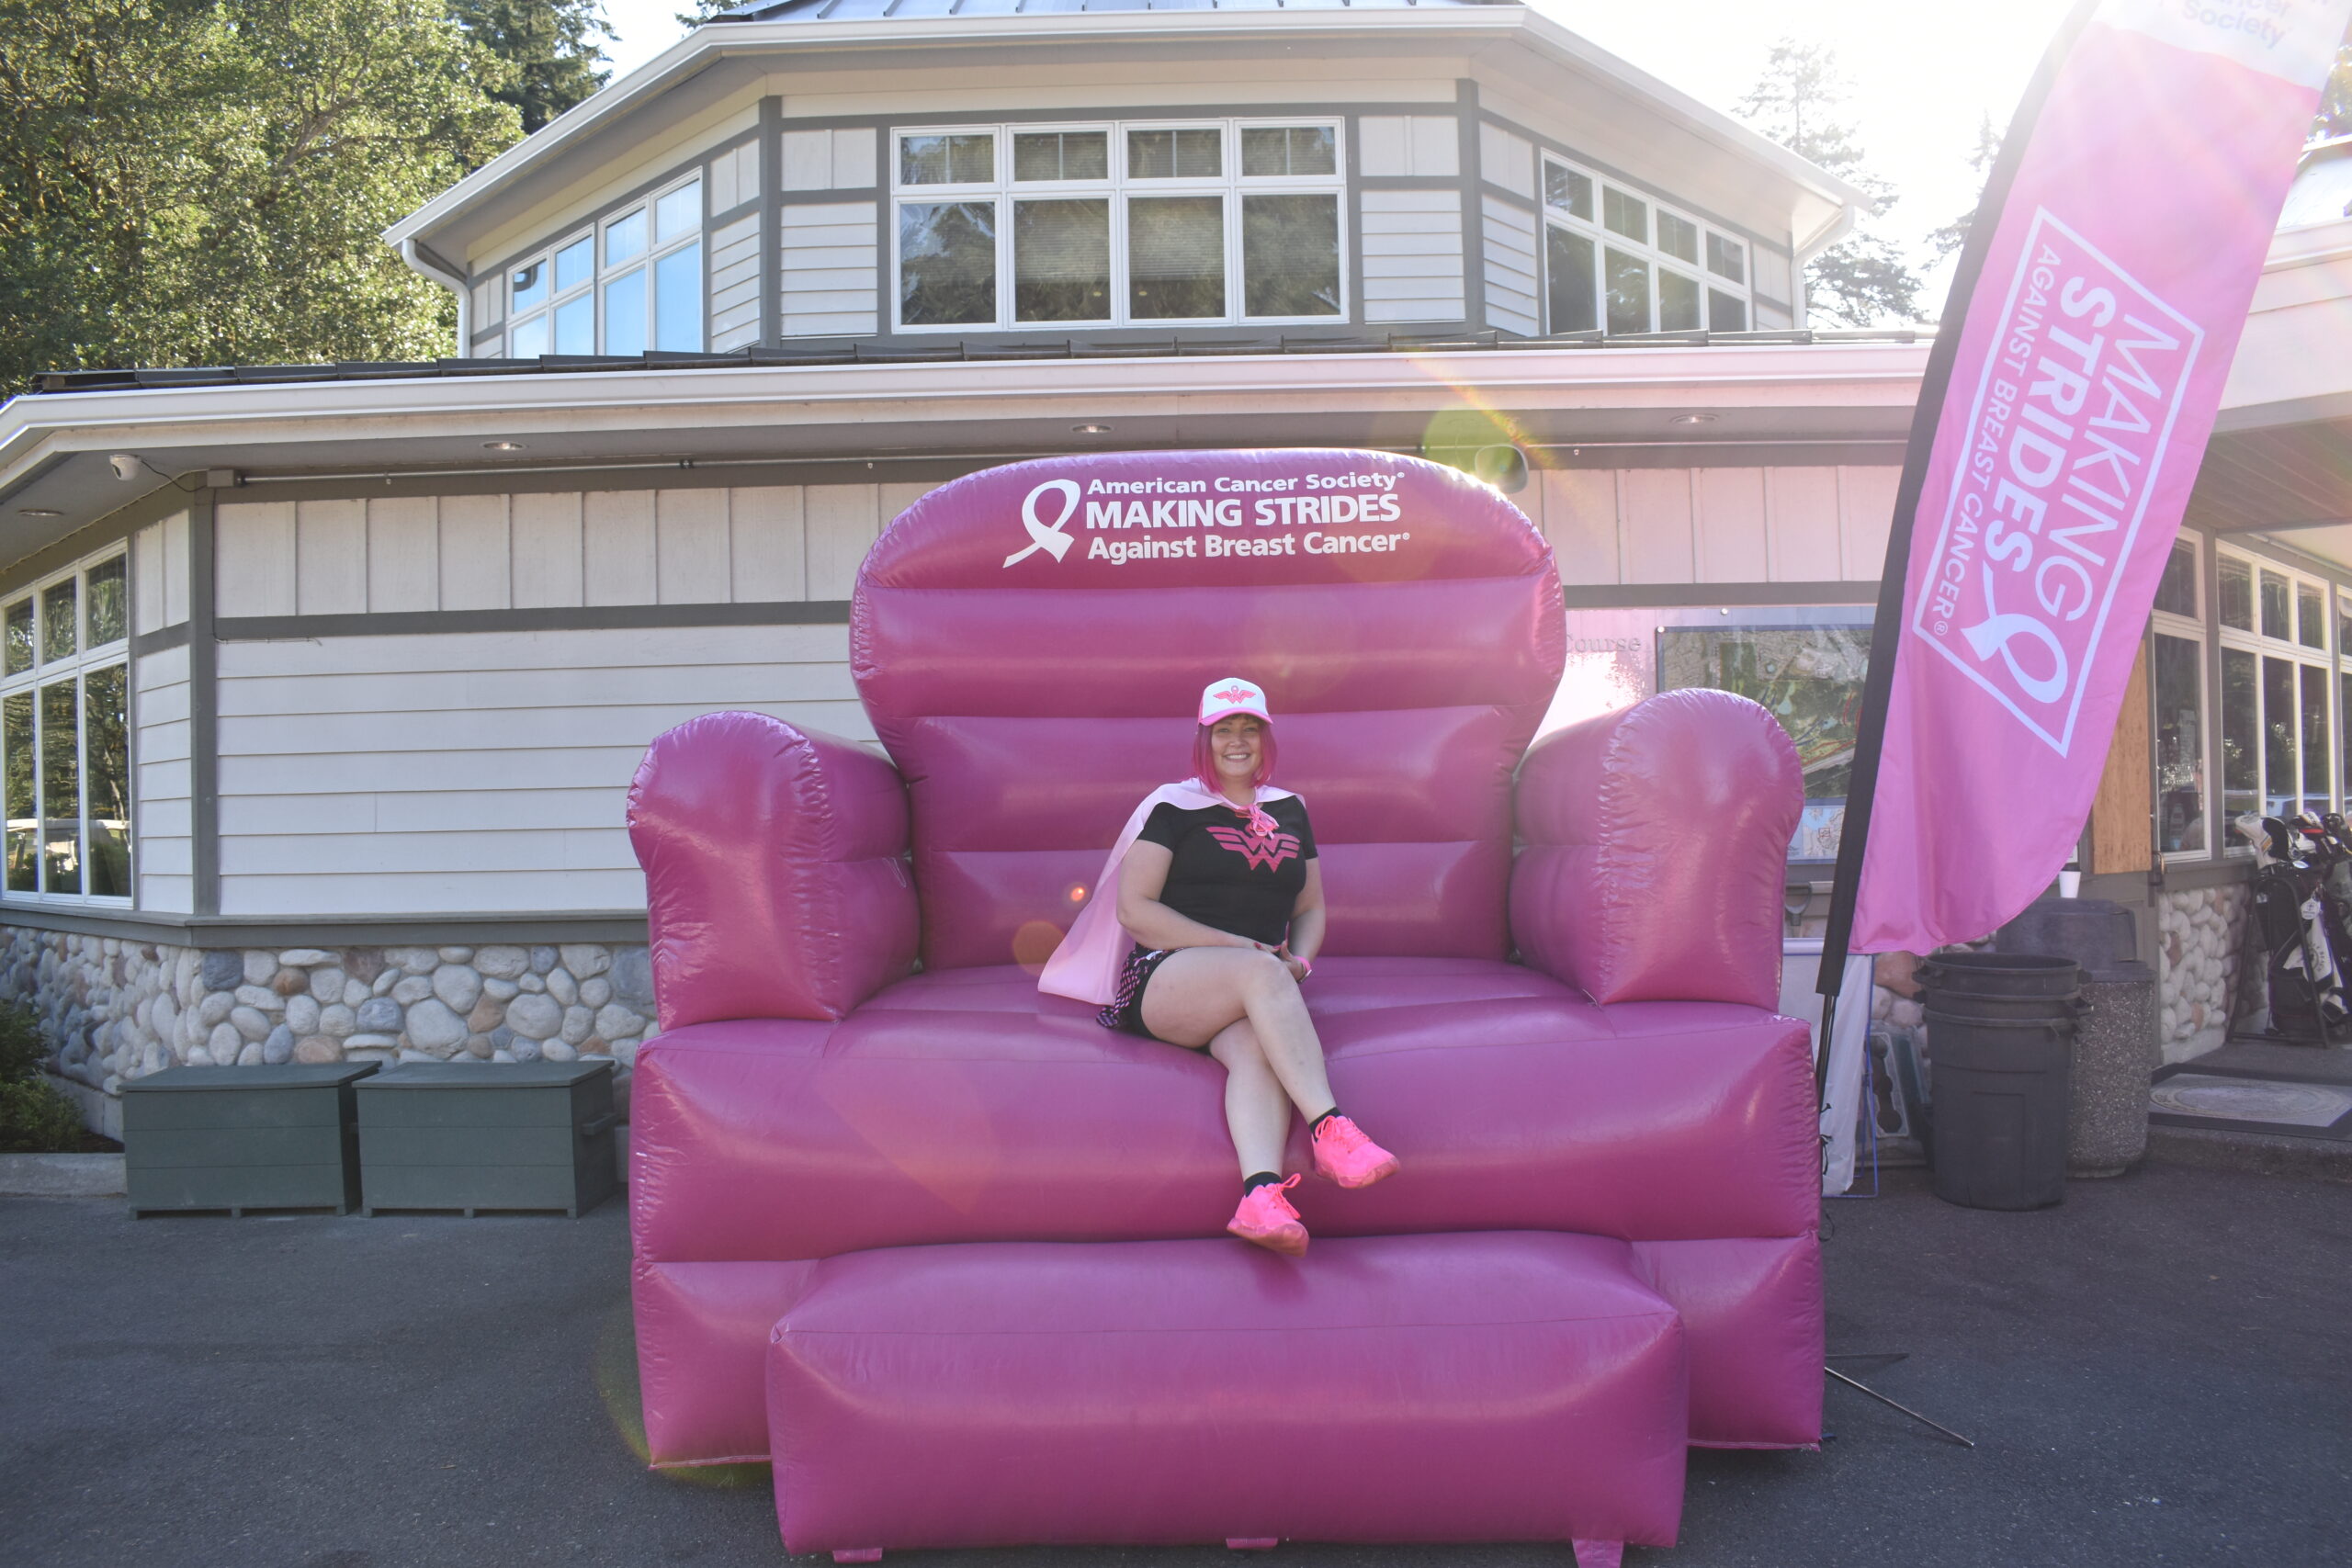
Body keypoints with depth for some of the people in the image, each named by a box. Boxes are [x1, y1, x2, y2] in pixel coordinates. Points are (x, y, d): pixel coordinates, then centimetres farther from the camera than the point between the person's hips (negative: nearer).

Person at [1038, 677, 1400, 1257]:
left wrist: (1300, 960, 1)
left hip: (1249, 992, 3)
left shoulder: (1289, 810, 21)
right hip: (1162, 980, -3)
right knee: (1261, 973, -37)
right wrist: (1239, 946, -11)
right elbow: (1134, 909, -3)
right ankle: (1328, 1127, -46)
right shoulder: (1174, 806, 7)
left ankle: (1260, 1194, -58)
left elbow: (1311, 910, 26)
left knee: (1256, 1045, -35)